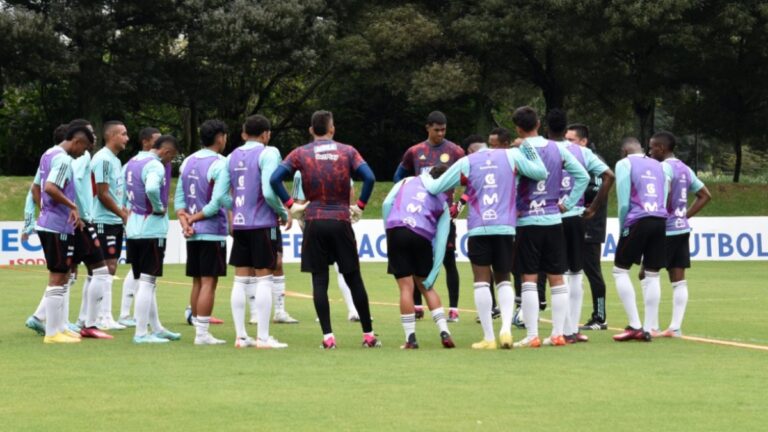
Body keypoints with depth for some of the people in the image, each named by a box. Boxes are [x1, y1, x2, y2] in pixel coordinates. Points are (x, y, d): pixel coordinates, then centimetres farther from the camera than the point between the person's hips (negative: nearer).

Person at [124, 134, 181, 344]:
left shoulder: (131, 163, 13)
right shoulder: (155, 166, -15)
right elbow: (152, 188, -34)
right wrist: (159, 208, -18)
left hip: (133, 229, 9)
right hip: (152, 230, -9)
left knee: (147, 282, 16)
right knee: (147, 281, -4)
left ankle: (157, 328, 25)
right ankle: (141, 333, -4)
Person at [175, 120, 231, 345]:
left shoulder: (188, 162, 11)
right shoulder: (219, 164, -12)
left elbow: (179, 198, 9)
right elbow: (218, 201, -18)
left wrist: (185, 222, 0)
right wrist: (197, 217, -7)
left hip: (193, 234, 7)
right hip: (213, 232, -7)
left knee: (198, 282, 12)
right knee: (209, 282, -5)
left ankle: (199, 330, 16)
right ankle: (202, 333, -6)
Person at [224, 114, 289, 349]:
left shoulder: (232, 156, 10)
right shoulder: (268, 153, -8)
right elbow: (269, 192, -17)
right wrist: (284, 213, -4)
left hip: (239, 224, 6)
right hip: (263, 224, -6)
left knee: (241, 280, 9)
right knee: (264, 279, -2)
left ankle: (241, 336, 10)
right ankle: (263, 337, -3)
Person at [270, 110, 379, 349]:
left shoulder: (301, 154, 4)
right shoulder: (347, 151, 5)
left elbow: (275, 178, -6)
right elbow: (369, 177, -8)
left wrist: (291, 205, 0)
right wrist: (359, 205, 1)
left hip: (314, 222, 0)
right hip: (341, 221, 0)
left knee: (319, 280, 3)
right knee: (354, 279, 8)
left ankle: (328, 336, -5)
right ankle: (368, 334, 11)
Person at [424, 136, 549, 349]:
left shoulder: (465, 163, 6)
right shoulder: (511, 156, 8)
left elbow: (435, 187, 11)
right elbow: (541, 172, 11)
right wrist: (528, 149, 24)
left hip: (478, 229, -2)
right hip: (505, 228, 2)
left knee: (482, 281, 3)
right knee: (504, 280, 13)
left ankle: (488, 337, -1)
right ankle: (506, 327, -8)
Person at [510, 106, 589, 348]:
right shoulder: (557, 149, 5)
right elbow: (582, 176, 5)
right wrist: (568, 204, 7)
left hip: (527, 221, -4)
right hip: (553, 220, 4)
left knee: (529, 280, -1)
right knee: (557, 279, 8)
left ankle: (532, 336, -4)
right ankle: (558, 334, 9)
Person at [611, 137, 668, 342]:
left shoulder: (625, 164, 3)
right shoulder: (658, 165, 19)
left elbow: (623, 202, -4)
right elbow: (665, 200, 17)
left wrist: (622, 226, 7)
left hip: (638, 220, -5)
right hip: (660, 220, 5)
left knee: (620, 270, 4)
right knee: (652, 275, 8)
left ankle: (635, 325, -4)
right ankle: (647, 329, 5)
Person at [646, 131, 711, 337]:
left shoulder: (664, 168, -12)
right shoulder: (685, 169, 14)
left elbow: (665, 194, -28)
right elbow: (705, 195, 20)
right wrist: (686, 215, 13)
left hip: (664, 230, -8)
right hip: (682, 229, 8)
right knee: (679, 280, 6)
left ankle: (652, 326, -3)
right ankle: (675, 327, 6)